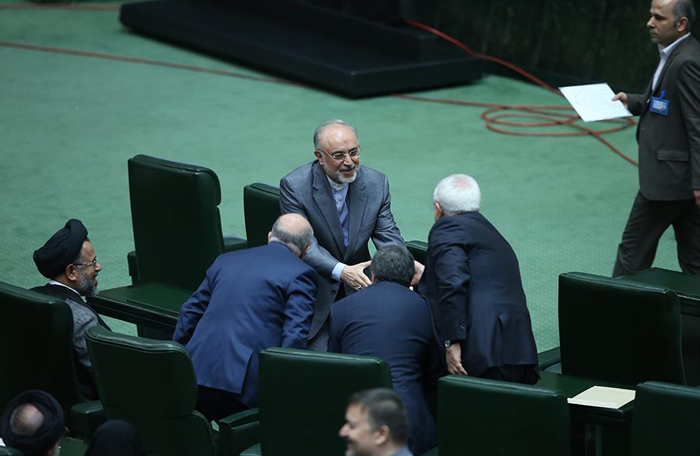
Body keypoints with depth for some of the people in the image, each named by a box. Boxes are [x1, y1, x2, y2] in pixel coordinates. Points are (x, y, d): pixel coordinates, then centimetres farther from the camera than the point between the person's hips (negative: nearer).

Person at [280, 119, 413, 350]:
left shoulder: (376, 184, -4)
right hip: (313, 293, -3)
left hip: (358, 287, 3)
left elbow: (388, 236, -5)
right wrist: (342, 271, -36)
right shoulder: (294, 186, -15)